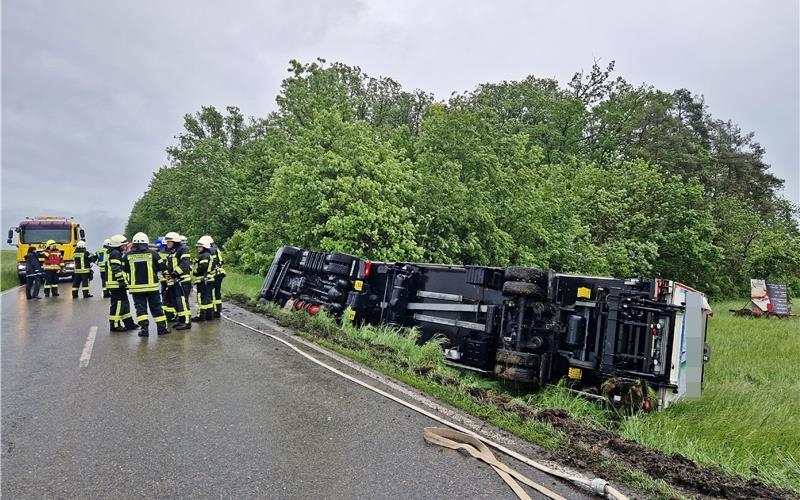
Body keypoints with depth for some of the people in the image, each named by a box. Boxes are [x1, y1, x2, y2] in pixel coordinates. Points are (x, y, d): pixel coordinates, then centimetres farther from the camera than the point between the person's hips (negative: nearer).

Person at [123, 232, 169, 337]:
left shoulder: (128, 255, -1)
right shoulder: (152, 253, -5)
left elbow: (124, 270, 8)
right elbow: (162, 268, 2)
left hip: (136, 287, 0)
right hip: (152, 285, 0)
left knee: (140, 308, 7)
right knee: (156, 307, 9)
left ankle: (144, 328, -1)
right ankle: (162, 327, 11)